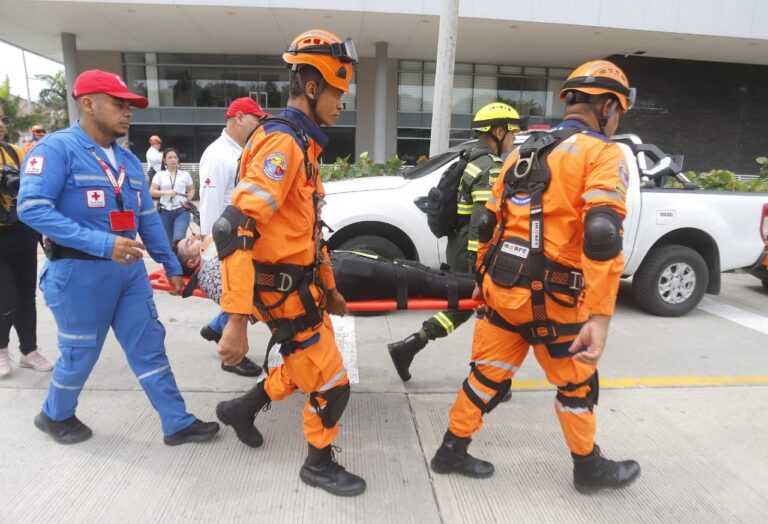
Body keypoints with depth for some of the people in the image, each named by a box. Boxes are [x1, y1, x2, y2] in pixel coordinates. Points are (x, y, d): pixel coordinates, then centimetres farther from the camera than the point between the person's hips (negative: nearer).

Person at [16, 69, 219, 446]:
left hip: (129, 268, 6)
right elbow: (32, 208, -21)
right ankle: (55, 415, 39)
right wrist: (102, 243, -28)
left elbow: (148, 218, 15)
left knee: (149, 347, 8)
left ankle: (178, 424, 17)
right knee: (80, 353, 10)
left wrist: (172, 265, 13)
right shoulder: (57, 148, -11)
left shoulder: (128, 160, 12)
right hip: (80, 271, -6)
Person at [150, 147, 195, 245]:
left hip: (181, 210, -1)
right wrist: (166, 192, -16)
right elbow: (152, 192, 0)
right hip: (164, 211, 2)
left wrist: (188, 199, -4)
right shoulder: (159, 174, 5)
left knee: (179, 238, -19)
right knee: (167, 241, 12)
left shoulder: (185, 174, 7)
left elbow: (191, 190, 16)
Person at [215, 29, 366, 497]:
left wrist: (330, 287, 22)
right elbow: (236, 231, -29)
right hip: (284, 293, -10)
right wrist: (237, 321, -32)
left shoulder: (303, 145, 13)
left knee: (307, 365, 24)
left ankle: (242, 408, 42)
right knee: (331, 385, 5)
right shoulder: (282, 144, -20)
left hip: (304, 286, 10)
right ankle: (320, 464, 30)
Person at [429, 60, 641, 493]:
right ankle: (590, 468, 35)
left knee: (489, 374, 18)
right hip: (548, 297, -6)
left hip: (502, 288, 6)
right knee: (576, 384, 15)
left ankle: (452, 451, 29)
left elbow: (489, 226, 17)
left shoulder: (524, 152, 15)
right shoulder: (603, 155, -7)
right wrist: (600, 316, -23)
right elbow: (602, 240, -21)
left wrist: (485, 279, 27)